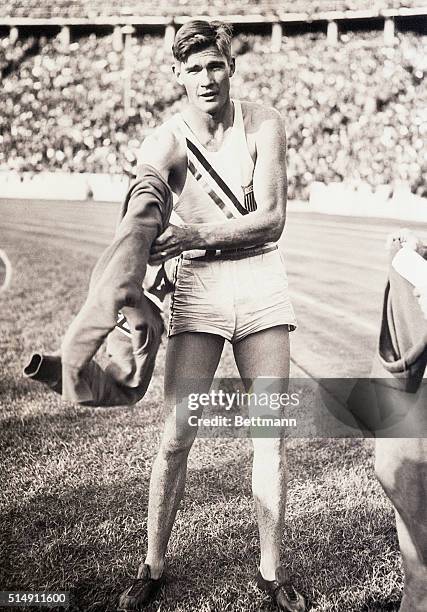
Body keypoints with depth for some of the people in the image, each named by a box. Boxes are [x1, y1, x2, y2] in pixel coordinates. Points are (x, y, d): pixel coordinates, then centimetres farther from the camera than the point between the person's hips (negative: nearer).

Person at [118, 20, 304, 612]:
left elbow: (273, 219, -11)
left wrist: (197, 236, -23)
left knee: (272, 432, 4)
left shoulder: (264, 124, -3)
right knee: (177, 435, -2)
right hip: (199, 283, -1)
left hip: (262, 280, 1)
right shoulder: (162, 144, -6)